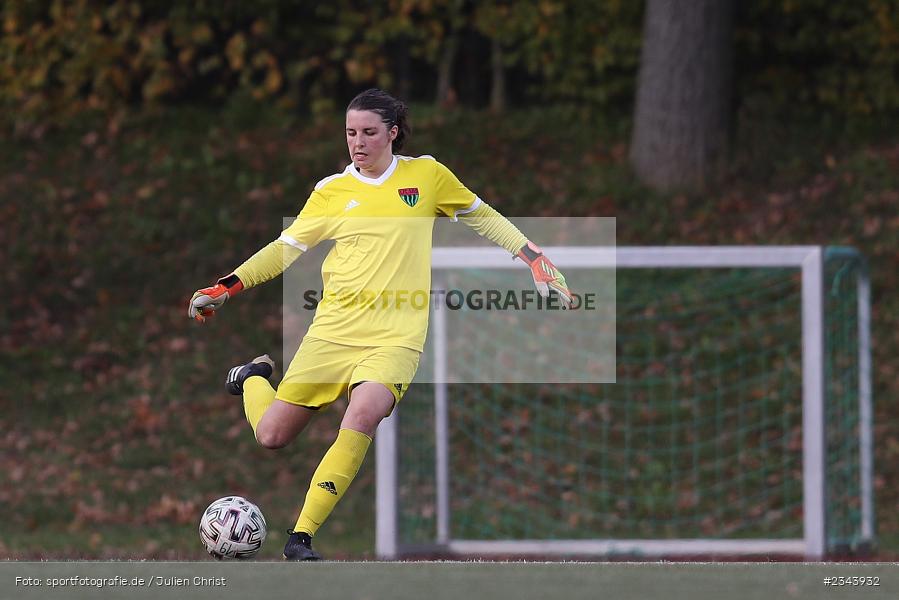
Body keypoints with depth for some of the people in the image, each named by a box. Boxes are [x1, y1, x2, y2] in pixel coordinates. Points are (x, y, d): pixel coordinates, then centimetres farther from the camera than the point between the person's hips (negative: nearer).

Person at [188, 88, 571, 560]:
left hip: (396, 338, -2)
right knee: (272, 435, -1)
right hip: (334, 328, 2)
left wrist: (537, 262, 13)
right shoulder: (330, 192, 7)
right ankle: (253, 378, 36)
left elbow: (483, 219, 17)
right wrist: (224, 288, 4)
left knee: (363, 415, -31)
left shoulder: (426, 175, 5)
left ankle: (301, 536, -26)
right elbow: (285, 250, 12)